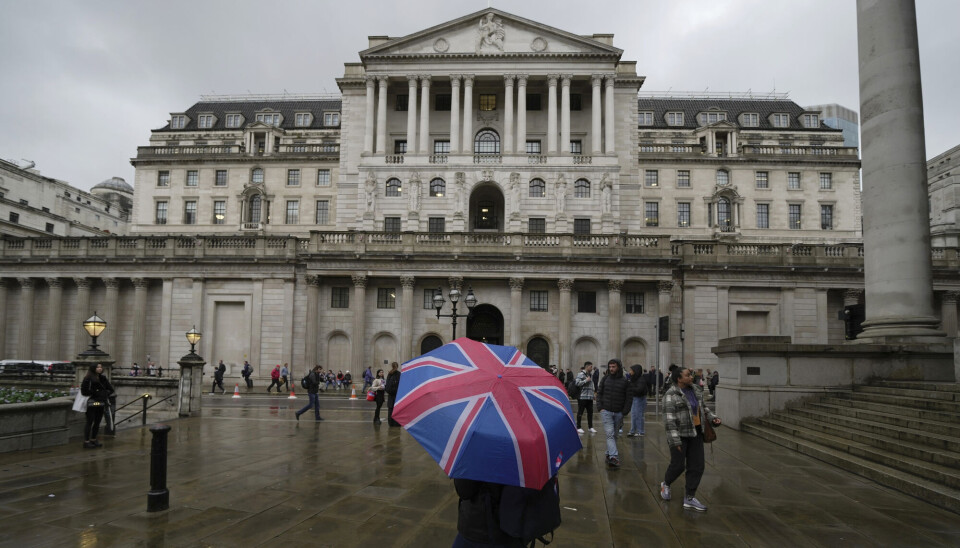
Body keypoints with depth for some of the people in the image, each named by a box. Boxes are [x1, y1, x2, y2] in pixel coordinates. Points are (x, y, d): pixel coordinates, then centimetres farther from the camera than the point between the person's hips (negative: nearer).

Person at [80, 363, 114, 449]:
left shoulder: (103, 378, 12)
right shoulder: (88, 379, -8)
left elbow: (111, 389, 16)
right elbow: (84, 391, -13)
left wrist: (106, 393, -3)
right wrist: (96, 392, -14)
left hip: (101, 403, 7)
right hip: (92, 403, -6)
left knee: (97, 422, 11)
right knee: (90, 422, -4)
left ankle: (93, 440, 22)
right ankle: (86, 442, 0)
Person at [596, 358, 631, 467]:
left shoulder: (625, 382, 0)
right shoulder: (605, 379, 4)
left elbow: (629, 398, 3)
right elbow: (599, 393, 9)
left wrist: (624, 412, -4)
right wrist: (600, 407, -2)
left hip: (618, 413, 1)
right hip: (606, 411, -1)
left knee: (614, 435, 10)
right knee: (610, 434, -11)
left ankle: (609, 453, 24)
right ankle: (613, 457, -18)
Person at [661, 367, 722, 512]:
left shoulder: (695, 390, 6)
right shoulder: (671, 395, -16)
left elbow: (702, 407, 21)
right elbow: (669, 419, -19)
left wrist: (712, 418, 5)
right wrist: (675, 440, -22)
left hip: (695, 433, 7)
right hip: (679, 434, -7)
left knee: (697, 466, 4)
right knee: (678, 465, 0)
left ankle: (689, 498, 13)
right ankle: (666, 484, 29)